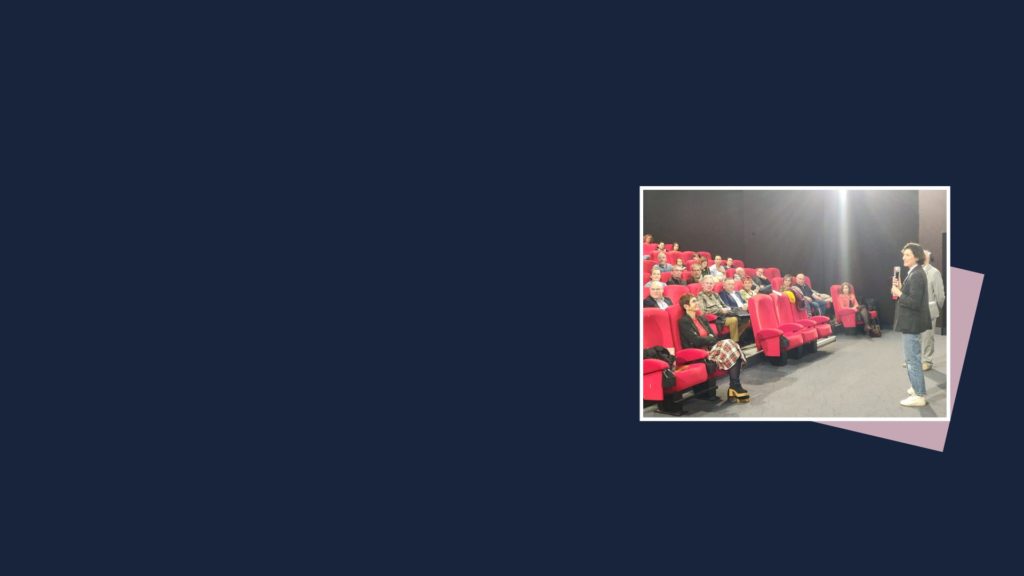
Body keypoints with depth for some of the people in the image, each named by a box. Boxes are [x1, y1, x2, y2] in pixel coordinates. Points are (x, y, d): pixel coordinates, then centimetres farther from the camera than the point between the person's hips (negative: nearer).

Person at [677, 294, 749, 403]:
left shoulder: (701, 318, 20)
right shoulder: (684, 322, -4)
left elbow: (713, 335, 11)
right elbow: (696, 341, -15)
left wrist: (710, 339, -12)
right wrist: (712, 339, -4)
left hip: (710, 347, 7)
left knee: (733, 347, -22)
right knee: (728, 346, -26)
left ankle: (735, 386, -24)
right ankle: (735, 387, -21)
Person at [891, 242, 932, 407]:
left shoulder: (916, 275, -21)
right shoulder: (917, 272, 11)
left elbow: (914, 302, -25)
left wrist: (898, 293, -15)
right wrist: (901, 287, 3)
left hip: (912, 323, -11)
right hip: (912, 322, 11)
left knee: (913, 360, -4)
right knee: (912, 358, 21)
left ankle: (919, 396, 1)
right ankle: (917, 387, 33)